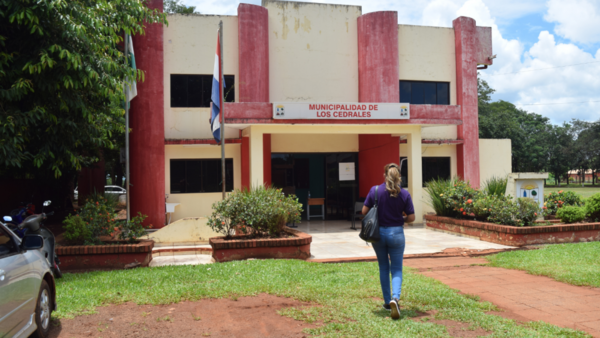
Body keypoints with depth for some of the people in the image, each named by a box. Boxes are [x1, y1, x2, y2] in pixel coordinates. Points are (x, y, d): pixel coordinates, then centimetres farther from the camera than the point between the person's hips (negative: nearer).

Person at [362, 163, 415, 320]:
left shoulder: (375, 190, -6)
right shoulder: (404, 194, -6)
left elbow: (364, 211, -3)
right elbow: (411, 217, -5)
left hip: (378, 232, 1)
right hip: (396, 233, -1)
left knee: (383, 267, 16)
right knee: (396, 269, 7)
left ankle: (387, 301, 23)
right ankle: (395, 298, -16)